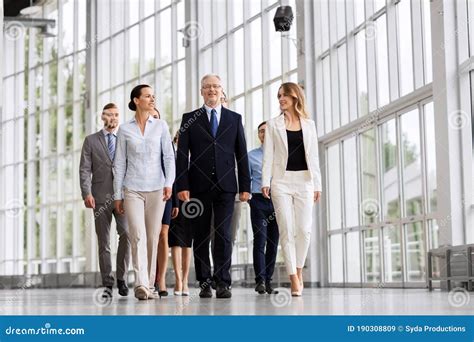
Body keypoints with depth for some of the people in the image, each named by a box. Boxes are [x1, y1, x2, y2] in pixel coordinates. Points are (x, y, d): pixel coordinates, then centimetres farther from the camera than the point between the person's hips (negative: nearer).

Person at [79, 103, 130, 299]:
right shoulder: (91, 141, 11)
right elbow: (85, 170, 4)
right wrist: (86, 193, -9)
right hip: (100, 196, 0)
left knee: (126, 233, -17)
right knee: (104, 241, 2)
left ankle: (121, 278, -2)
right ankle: (107, 284, 8)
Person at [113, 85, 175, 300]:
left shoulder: (161, 126, 7)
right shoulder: (125, 130, 5)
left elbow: (169, 157, 2)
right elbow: (120, 164, 7)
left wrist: (169, 183, -12)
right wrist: (117, 195, 4)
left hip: (156, 189, 1)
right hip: (132, 189, -1)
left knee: (153, 238, 4)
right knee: (138, 236, -14)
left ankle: (149, 285, 12)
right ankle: (141, 285, -21)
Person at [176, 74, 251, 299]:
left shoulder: (234, 118, 11)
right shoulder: (189, 119, 8)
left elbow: (241, 154, 9)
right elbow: (182, 155, 3)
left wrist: (245, 186, 3)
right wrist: (182, 186, -6)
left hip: (225, 186, 0)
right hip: (199, 186, 0)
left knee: (223, 234, -5)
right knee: (201, 236, 3)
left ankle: (223, 283, -3)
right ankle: (204, 284, 9)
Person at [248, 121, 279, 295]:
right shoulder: (251, 155, 11)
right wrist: (247, 196, -2)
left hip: (277, 201, 2)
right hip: (258, 200, -1)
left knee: (273, 242, 2)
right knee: (260, 240, -10)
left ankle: (268, 281, 7)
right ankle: (260, 281, -11)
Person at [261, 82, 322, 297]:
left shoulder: (309, 125, 11)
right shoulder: (273, 124, 8)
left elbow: (313, 156, 11)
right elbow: (268, 155, 4)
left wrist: (317, 184, 5)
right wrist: (265, 182, -7)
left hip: (304, 180, 1)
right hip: (281, 180, -1)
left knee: (304, 229, -3)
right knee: (287, 230, -5)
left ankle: (299, 270, 17)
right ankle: (294, 279, -3)